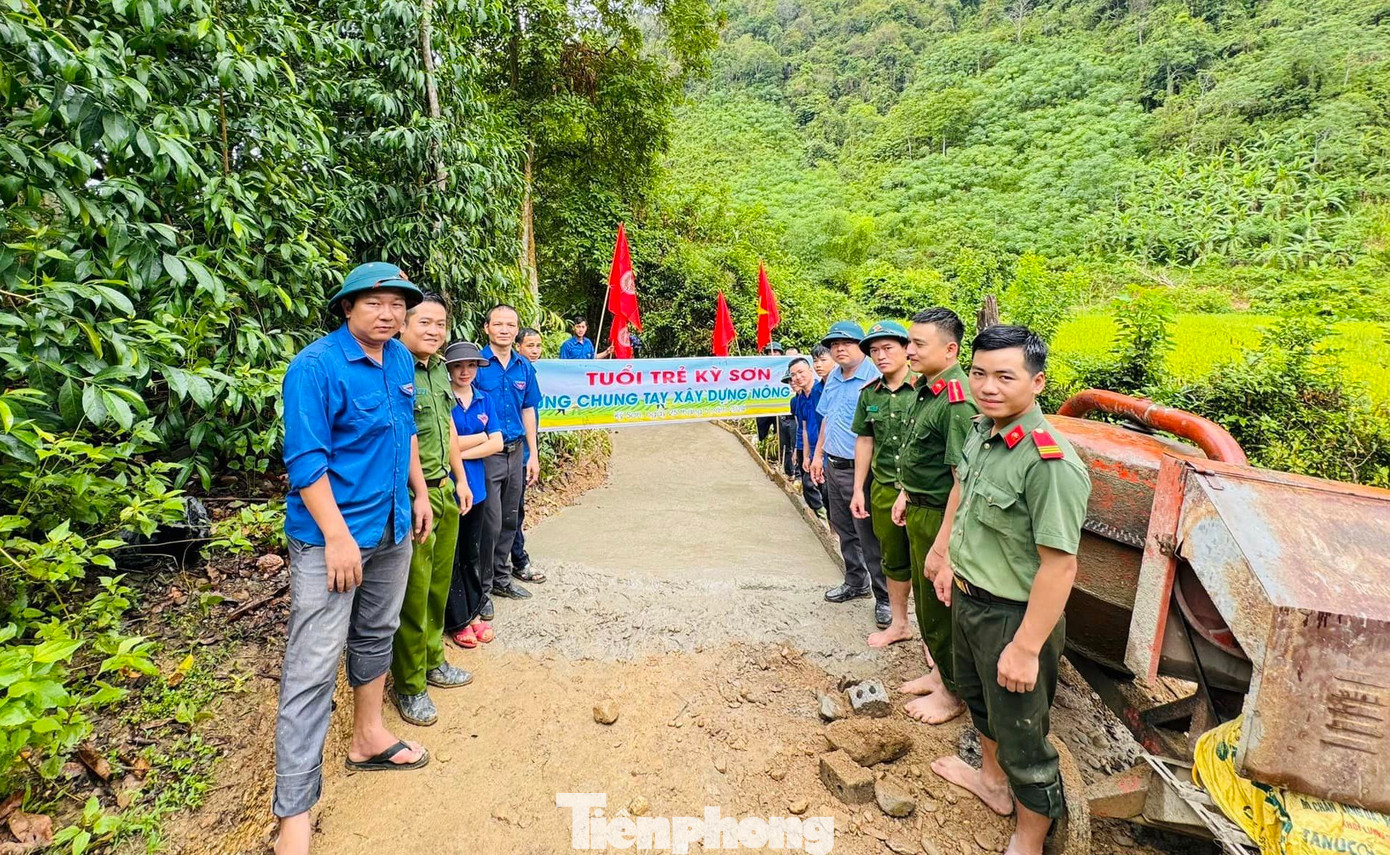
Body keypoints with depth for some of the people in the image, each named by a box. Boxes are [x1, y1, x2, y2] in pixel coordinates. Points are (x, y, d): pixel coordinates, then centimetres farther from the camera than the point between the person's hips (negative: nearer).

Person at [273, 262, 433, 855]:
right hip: (331, 535, -7)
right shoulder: (316, 367, -16)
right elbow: (305, 460, -19)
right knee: (313, 667, -4)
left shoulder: (401, 361, 6)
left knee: (377, 633, 22)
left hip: (393, 528, 8)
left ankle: (369, 738, 43)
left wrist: (419, 493, 17)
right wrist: (338, 538, -22)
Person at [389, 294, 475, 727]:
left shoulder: (440, 369, 11)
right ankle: (408, 685, 22)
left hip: (445, 491, 8)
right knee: (413, 593, 4)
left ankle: (432, 661, 37)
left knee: (438, 585, 19)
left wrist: (460, 479, 21)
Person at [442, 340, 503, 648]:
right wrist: (481, 435, -6)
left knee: (471, 553, 15)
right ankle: (457, 620, 18)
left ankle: (474, 612, 28)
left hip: (475, 485, 5)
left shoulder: (484, 400, 7)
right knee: (451, 556, 6)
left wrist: (461, 452, -12)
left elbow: (497, 443, 0)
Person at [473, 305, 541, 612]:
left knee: (509, 520, 15)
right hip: (487, 454, -5)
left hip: (516, 452, 5)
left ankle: (501, 578, 31)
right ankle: (482, 587, 15)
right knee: (490, 523, -1)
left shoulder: (524, 367, 7)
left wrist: (533, 454, 10)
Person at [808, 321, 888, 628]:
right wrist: (818, 454, 19)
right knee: (844, 530, 19)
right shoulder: (832, 378, 10)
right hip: (833, 467, 8)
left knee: (870, 536, -1)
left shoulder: (874, 378, -16)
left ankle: (884, 598, 13)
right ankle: (856, 582, 36)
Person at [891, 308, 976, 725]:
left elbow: (962, 478, -26)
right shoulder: (927, 387, 7)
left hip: (940, 516, -9)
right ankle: (939, 671, 41)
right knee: (925, 597, 22)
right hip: (918, 509, 9)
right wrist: (906, 494, 19)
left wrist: (945, 542, -25)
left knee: (941, 606, 7)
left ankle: (951, 693, 26)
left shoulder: (957, 400, -24)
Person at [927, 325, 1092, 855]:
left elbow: (1059, 565, -28)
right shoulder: (982, 430, -3)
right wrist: (944, 554, 18)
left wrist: (1026, 647, -25)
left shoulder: (1050, 463, -30)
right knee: (978, 695, 30)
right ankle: (992, 781, 58)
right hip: (966, 597, 9)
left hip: (1012, 614, -9)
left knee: (1021, 736, 12)